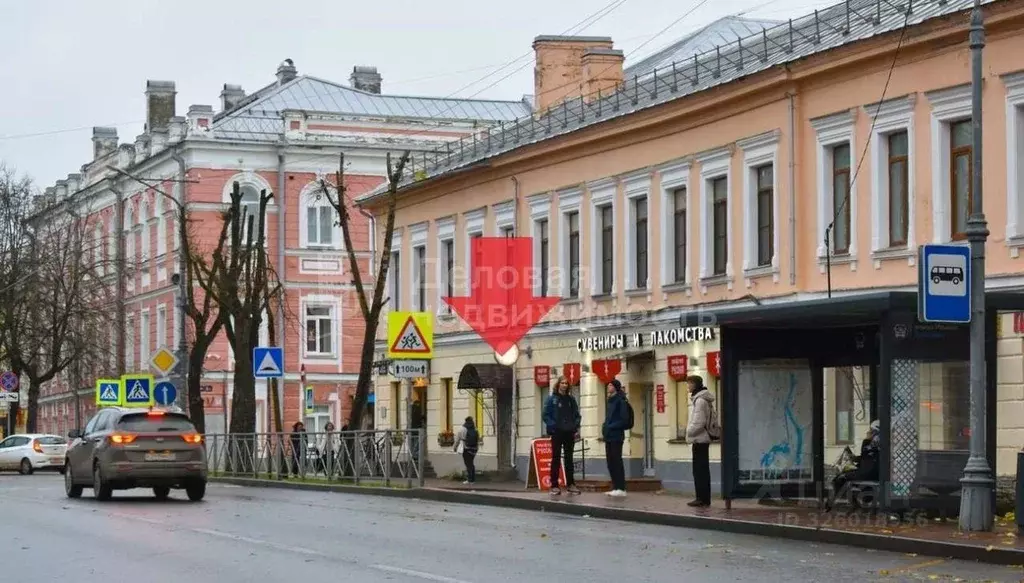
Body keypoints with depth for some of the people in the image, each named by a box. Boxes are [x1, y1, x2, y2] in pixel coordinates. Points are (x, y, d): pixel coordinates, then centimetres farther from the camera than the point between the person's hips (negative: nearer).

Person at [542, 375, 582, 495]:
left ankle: (570, 484, 14)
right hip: (557, 433, -4)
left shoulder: (571, 400, 9)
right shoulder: (552, 399, -2)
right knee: (556, 459, -1)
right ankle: (554, 485, 1)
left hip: (569, 433, 4)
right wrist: (553, 426, -15)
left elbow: (577, 415, 14)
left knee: (569, 459, 9)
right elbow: (546, 415, -4)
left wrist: (576, 427, 0)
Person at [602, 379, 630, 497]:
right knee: (610, 462, 7)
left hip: (616, 436, -8)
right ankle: (615, 487, 12)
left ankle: (621, 488, -6)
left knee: (616, 461, -8)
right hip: (608, 436, 8)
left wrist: (611, 427, -17)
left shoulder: (620, 401, -8)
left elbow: (624, 420, -14)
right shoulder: (610, 401, 17)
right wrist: (605, 428, 6)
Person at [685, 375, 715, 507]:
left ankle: (702, 498, -6)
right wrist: (690, 427, 14)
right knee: (702, 470, 12)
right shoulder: (703, 399, 15)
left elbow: (699, 422, -21)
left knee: (699, 470, -7)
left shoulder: (700, 400, -16)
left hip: (699, 439, -10)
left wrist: (689, 432, -9)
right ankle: (704, 498, 15)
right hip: (703, 438, 10)